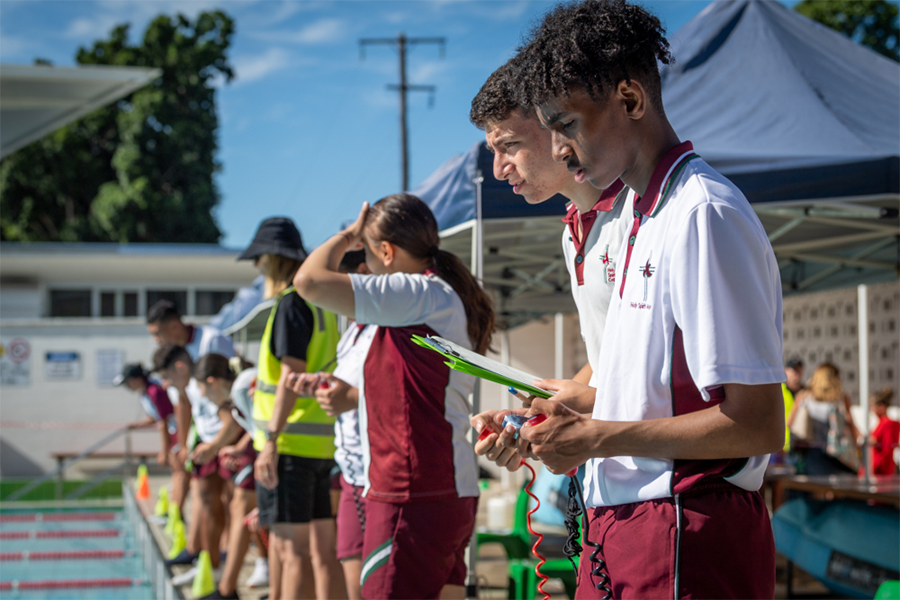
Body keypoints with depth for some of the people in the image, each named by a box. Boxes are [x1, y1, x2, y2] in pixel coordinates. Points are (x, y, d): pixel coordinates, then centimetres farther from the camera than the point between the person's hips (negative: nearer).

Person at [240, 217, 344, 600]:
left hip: (291, 443, -9)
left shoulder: (292, 303, -9)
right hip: (323, 444, 9)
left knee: (293, 549, -7)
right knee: (323, 549, 8)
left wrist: (270, 439, -19)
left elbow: (292, 375, -17)